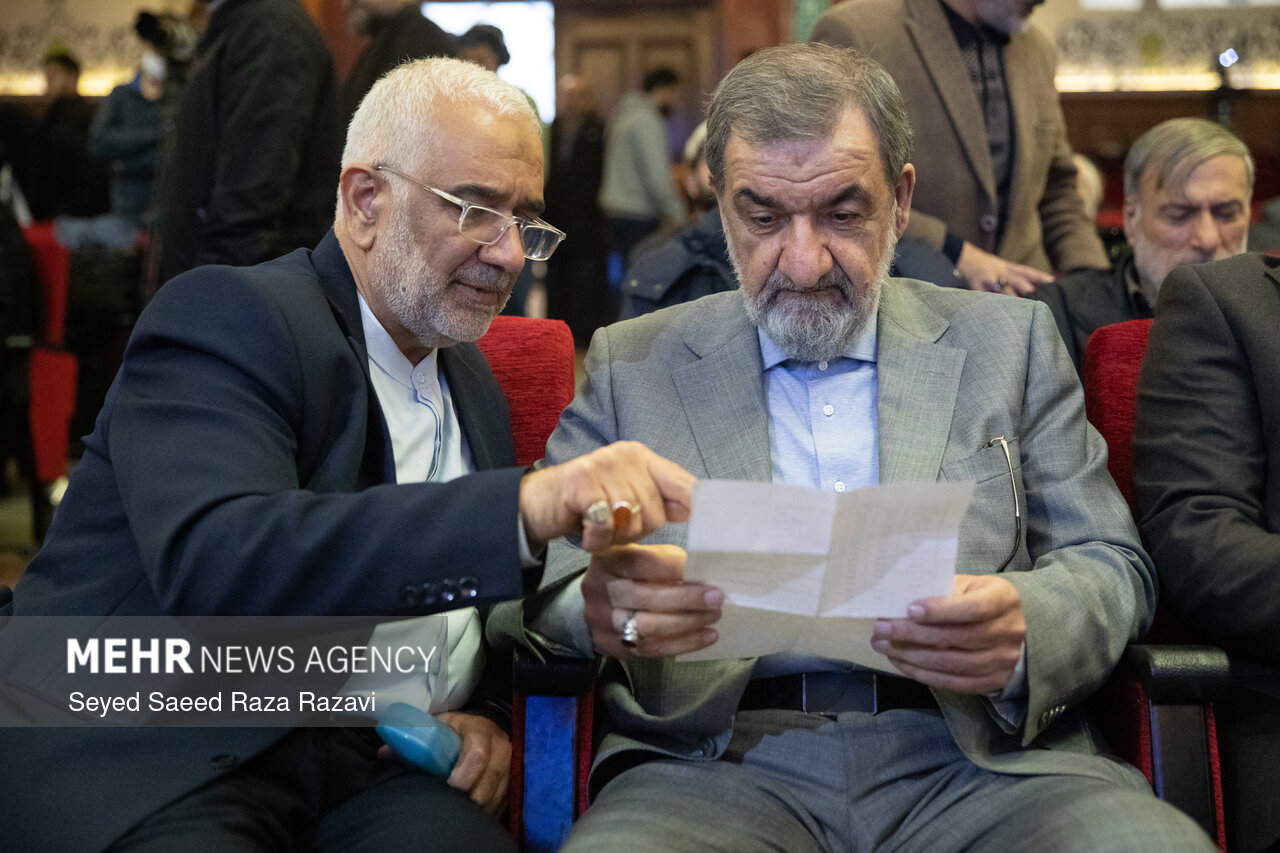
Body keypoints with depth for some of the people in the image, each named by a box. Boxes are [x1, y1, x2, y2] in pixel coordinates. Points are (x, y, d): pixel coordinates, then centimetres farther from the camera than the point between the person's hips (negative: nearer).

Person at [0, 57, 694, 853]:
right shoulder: (226, 317, -8)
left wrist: (483, 712, 4)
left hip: (366, 771, 6)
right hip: (151, 766, -5)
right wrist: (523, 506, -37)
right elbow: (212, 562, -27)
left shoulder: (471, 383, 18)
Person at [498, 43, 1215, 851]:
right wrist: (595, 607, -20)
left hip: (982, 756, 2)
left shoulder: (1009, 341, 14)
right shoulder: (630, 365, 13)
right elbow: (534, 580, 6)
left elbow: (1113, 568, 10)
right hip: (720, 766, -1)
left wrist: (1024, 628, -15)